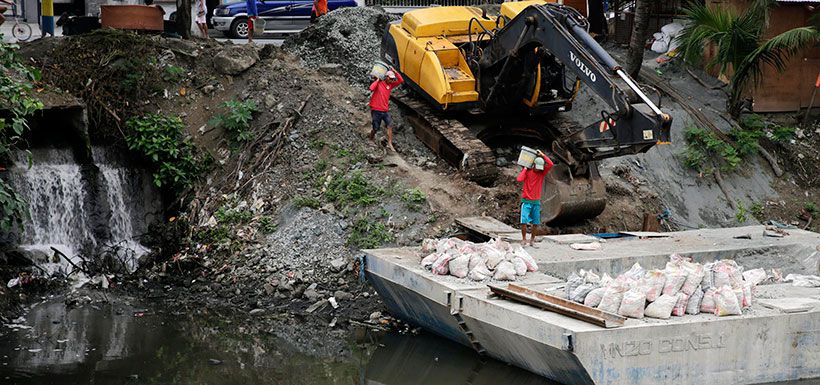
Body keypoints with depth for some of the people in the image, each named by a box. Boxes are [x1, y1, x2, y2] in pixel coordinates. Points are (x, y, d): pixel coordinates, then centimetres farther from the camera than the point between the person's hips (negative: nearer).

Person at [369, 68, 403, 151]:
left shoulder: (390, 84, 7)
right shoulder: (378, 83, -10)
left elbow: (401, 80, 2)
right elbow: (371, 88, -29)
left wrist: (395, 72, -6)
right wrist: (377, 80, -20)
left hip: (385, 110, 5)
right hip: (376, 110, -5)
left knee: (390, 125, -10)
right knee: (376, 128, 3)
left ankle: (389, 144, -11)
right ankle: (372, 138, 32)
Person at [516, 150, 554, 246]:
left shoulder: (542, 173, 4)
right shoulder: (527, 171, -2)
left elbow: (550, 164, -10)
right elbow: (519, 179, -20)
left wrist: (542, 155, -5)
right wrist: (524, 169, -10)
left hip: (536, 202, 3)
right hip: (526, 201, -3)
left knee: (535, 223, 3)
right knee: (524, 221, -9)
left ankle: (532, 239, 16)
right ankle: (524, 239, 2)